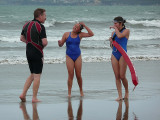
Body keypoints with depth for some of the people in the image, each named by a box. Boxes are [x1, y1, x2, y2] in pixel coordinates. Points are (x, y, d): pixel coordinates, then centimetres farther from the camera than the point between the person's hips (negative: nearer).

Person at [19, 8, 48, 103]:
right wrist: (43, 46, 1)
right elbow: (45, 42, -20)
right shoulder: (40, 26, -15)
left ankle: (23, 94, 10)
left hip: (28, 52, 7)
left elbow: (22, 38, 19)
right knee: (37, 76, 1)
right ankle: (34, 98, 3)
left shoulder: (27, 25, 9)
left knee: (32, 75, 17)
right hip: (37, 53, -7)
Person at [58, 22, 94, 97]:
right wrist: (59, 43, -20)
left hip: (78, 56, 1)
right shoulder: (66, 34, 1)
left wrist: (85, 26, -6)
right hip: (69, 56, -1)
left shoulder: (80, 35, 3)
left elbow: (91, 34, -4)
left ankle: (81, 90, 19)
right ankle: (69, 93, -2)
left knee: (78, 75, 1)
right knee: (70, 75, -7)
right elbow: (61, 44, 4)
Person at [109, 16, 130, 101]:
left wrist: (115, 28, -8)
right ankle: (120, 95, 3)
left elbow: (120, 36, -22)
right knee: (117, 76, 1)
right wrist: (111, 41, -2)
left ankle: (126, 91, 19)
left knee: (122, 76, -6)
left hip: (122, 55, -5)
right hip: (114, 55, 5)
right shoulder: (113, 33, 13)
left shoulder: (126, 31, -2)